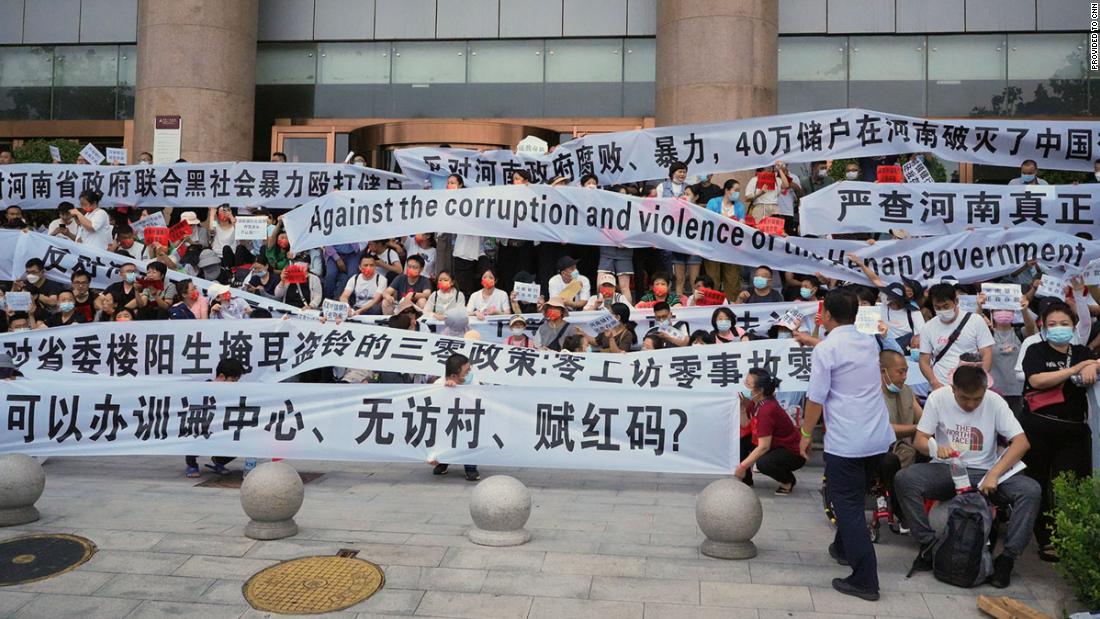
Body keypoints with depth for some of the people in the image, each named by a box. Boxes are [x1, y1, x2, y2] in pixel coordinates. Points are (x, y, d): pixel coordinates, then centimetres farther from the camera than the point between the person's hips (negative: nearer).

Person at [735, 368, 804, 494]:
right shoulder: (758, 403, -1)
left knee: (763, 463, -33)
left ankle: (788, 480, -5)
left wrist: (742, 467, -25)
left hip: (793, 453, -9)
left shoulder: (767, 410, -27)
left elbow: (764, 447, -28)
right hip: (777, 447, 9)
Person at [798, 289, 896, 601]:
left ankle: (865, 580, -1)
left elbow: (816, 399, -12)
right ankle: (844, 548, 42)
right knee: (854, 498, 25)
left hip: (845, 442, -7)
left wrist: (806, 434, 0)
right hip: (879, 437, 7)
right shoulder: (869, 342, 9)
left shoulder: (825, 350, -12)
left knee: (848, 506, 0)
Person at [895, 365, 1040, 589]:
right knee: (904, 479, -29)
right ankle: (929, 543, -14)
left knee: (1030, 490, -26)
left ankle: (1008, 557, -13)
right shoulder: (938, 398, -7)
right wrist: (935, 449, -29)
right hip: (945, 470, 0)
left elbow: (1022, 443, -12)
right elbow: (919, 440, -5)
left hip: (984, 472, 0)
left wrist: (994, 474, -24)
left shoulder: (994, 402, -8)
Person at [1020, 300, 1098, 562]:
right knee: (1038, 485, 4)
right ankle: (1045, 541, 13)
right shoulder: (1036, 351, 3)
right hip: (1039, 429, -2)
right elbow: (1037, 380, -14)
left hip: (1075, 431, 3)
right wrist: (1075, 369, -16)